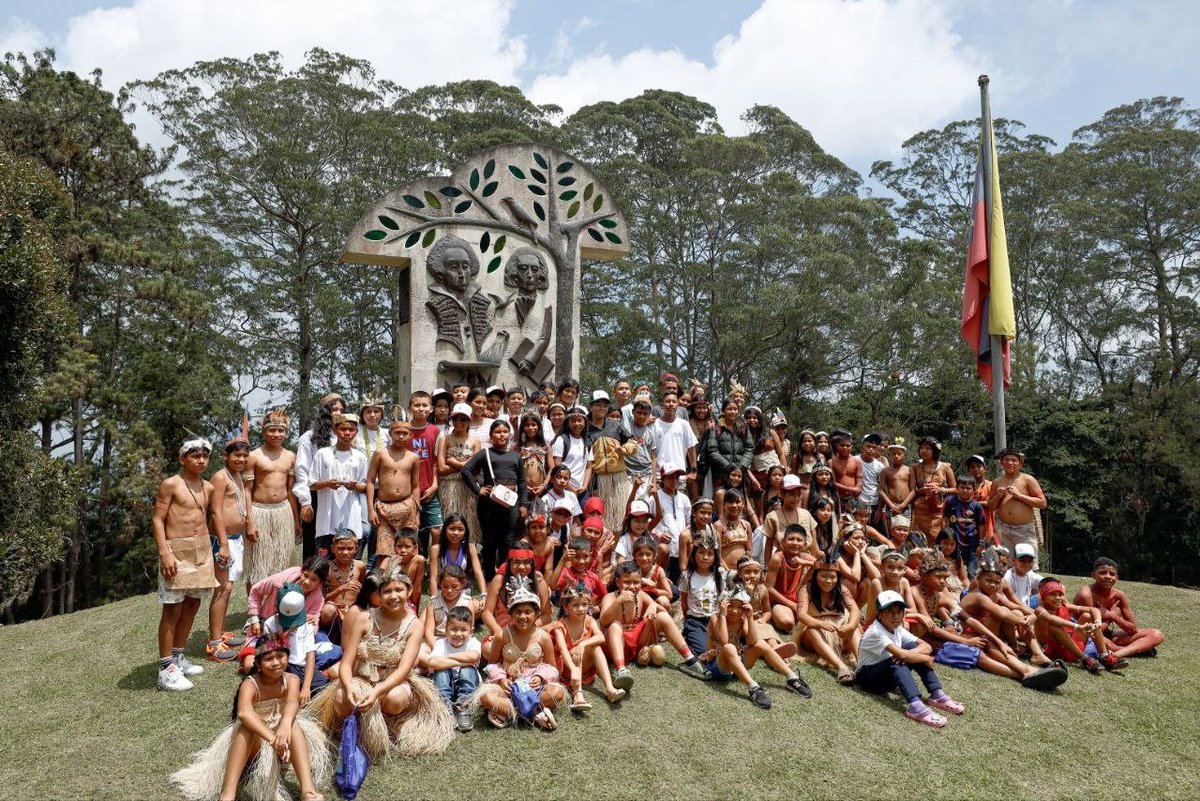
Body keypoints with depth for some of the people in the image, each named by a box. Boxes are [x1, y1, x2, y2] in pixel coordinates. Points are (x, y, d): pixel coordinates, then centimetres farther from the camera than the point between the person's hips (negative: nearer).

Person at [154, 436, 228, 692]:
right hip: (177, 550, -7)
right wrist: (164, 553, -19)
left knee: (192, 605, 12)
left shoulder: (208, 488, 10)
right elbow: (157, 520, -11)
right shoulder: (170, 485, -7)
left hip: (203, 550, 7)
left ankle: (178, 657, 26)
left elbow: (217, 514, 23)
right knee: (173, 609, -5)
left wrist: (223, 544, 19)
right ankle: (166, 669, -1)